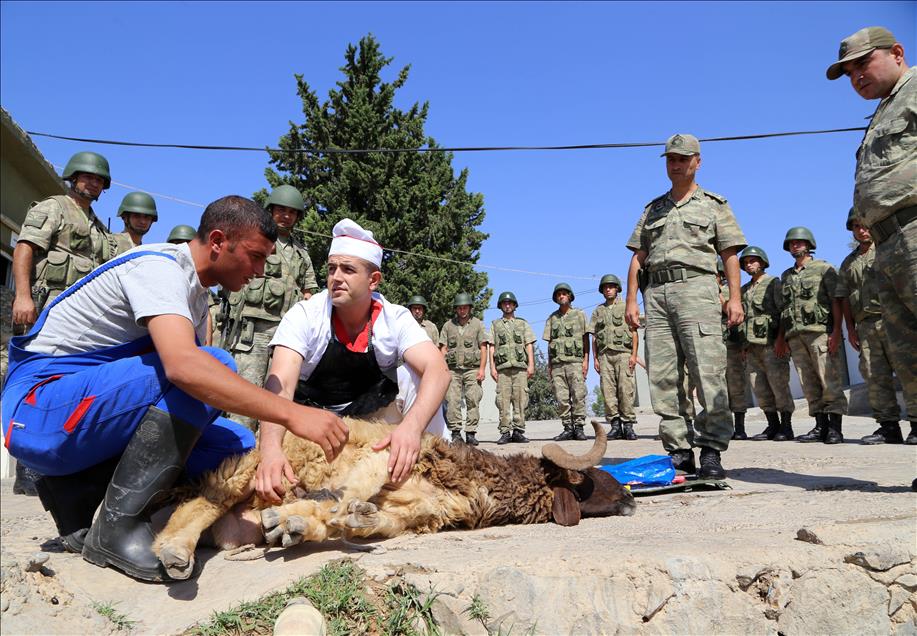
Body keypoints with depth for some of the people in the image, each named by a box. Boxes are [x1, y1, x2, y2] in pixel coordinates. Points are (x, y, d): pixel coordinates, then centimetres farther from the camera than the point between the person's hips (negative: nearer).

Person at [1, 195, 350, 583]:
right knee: (211, 366, -29)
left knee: (236, 446, -3)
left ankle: (78, 491, 1)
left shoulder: (196, 293, 11)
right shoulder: (159, 268, -20)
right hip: (39, 408, -9)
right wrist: (291, 414, -42)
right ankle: (119, 527, -23)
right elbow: (182, 365, -39)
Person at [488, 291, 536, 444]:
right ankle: (505, 433, -1)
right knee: (503, 400, -4)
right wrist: (492, 367, -1)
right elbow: (491, 347, 10)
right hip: (502, 368, 0)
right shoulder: (495, 324, 16)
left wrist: (531, 365, -2)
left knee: (520, 399, -3)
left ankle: (518, 432, 1)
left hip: (520, 367, 0)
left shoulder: (523, 323, 16)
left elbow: (529, 345, 9)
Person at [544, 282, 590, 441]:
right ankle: (568, 428, 5)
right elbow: (550, 342, 16)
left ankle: (579, 427, -3)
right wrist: (549, 365, 9)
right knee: (561, 398, 0)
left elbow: (586, 339, 5)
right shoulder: (552, 317, 16)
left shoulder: (579, 314, 9)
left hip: (575, 361, -3)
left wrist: (586, 360, -5)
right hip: (557, 363, 3)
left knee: (578, 395, -8)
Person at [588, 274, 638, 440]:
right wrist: (595, 358, 6)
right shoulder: (597, 311, 19)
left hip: (623, 353, -3)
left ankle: (628, 425, -6)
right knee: (608, 390, -4)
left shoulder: (626, 307, 10)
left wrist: (634, 355, -7)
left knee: (626, 389, -9)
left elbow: (634, 332, 3)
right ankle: (615, 425, -1)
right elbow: (594, 337, 15)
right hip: (604, 355, 3)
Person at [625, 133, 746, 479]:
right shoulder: (653, 209, 24)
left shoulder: (714, 205, 15)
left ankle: (711, 450, -9)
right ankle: (678, 451, 4)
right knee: (662, 378, -1)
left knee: (707, 372, -13)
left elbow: (730, 255, 8)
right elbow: (638, 257, 19)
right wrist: (631, 300, 8)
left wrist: (735, 297, -5)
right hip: (656, 293, 4)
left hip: (695, 286, -4)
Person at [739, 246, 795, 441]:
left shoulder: (773, 283, 3)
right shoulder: (744, 290, 21)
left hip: (772, 344, -6)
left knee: (778, 385, -6)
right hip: (752, 346, 6)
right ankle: (772, 425, 11)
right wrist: (744, 345, 15)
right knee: (759, 388, 4)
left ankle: (786, 427, 0)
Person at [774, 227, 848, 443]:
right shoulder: (786, 276, 23)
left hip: (820, 331, -5)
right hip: (795, 336, 5)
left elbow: (836, 301, -1)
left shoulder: (824, 268, 7)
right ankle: (821, 427, 8)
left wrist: (837, 331, -12)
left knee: (829, 381, -9)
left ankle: (836, 429, -7)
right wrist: (780, 337, 15)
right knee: (810, 385, 4)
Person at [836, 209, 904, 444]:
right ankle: (889, 426, 0)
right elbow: (844, 297, 19)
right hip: (866, 325, 5)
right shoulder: (848, 263, 23)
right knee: (874, 376, -2)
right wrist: (851, 328, 9)